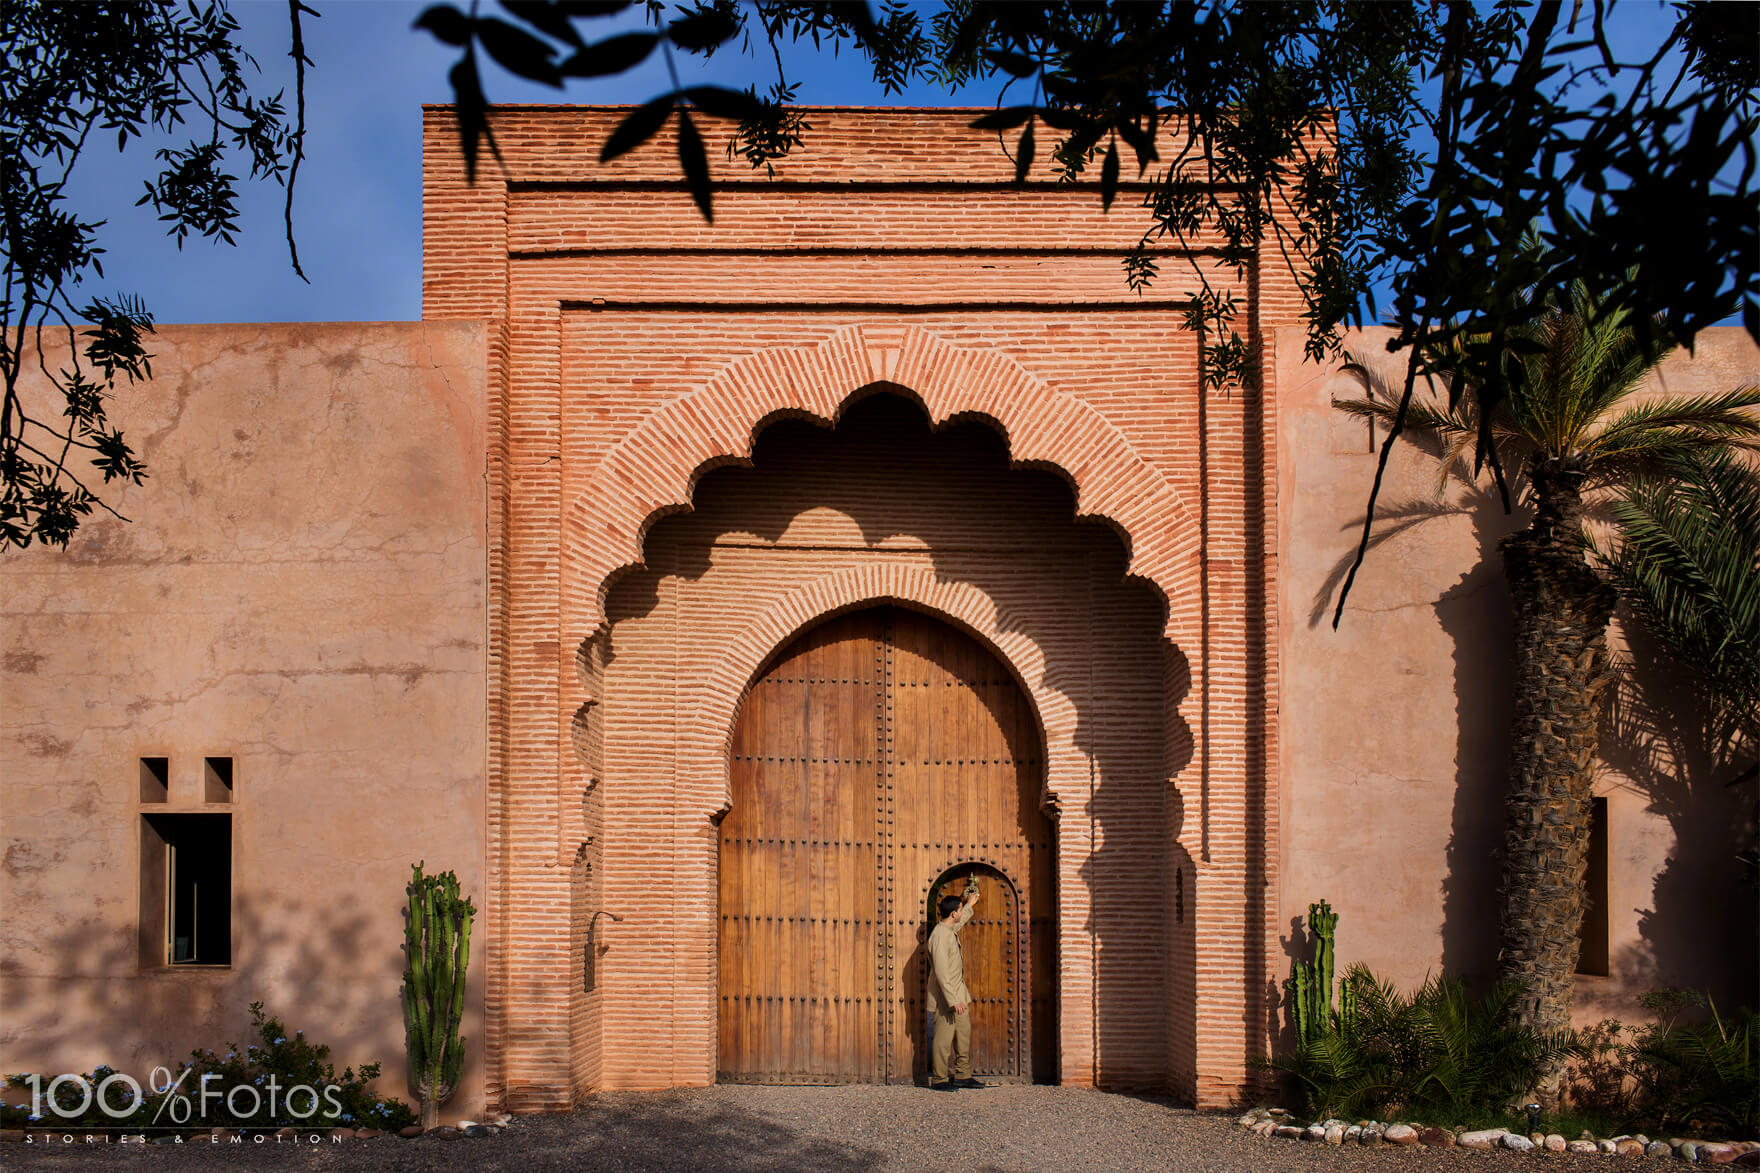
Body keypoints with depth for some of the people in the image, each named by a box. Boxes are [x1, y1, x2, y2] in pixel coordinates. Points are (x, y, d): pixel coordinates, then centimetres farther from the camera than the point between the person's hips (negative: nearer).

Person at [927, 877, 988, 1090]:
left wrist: (970, 906, 49)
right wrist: (953, 1000, -25)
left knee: (964, 1036, 12)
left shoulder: (951, 929, 9)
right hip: (946, 998, -10)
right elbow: (941, 972, -24)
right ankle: (939, 1079, 6)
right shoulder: (940, 936, -21)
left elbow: (960, 920, 37)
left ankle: (962, 1076, 20)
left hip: (958, 995, 10)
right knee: (944, 1039, -3)